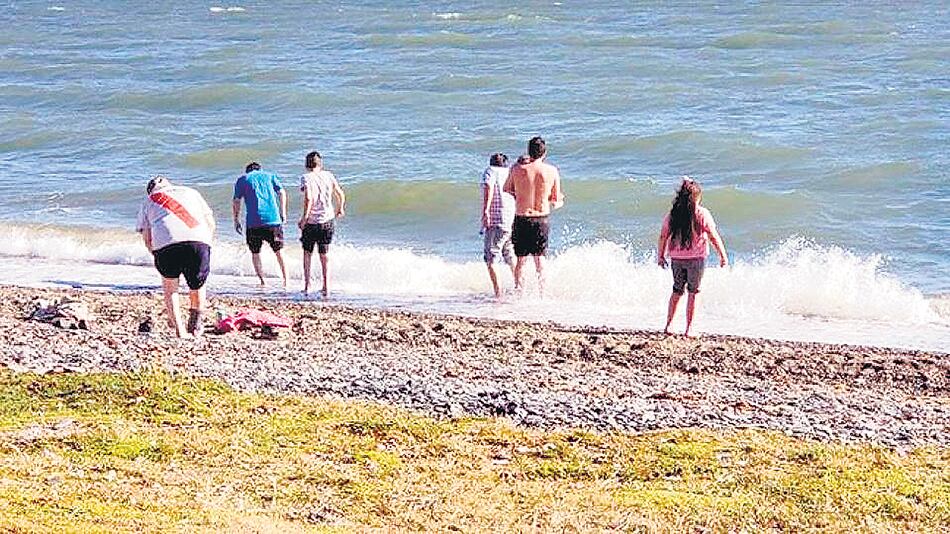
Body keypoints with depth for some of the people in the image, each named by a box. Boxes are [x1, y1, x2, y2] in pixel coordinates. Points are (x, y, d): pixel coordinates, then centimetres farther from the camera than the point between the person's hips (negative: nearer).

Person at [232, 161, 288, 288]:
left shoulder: (242, 180, 14)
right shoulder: (270, 176, 17)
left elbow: (236, 202, 6)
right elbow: (282, 193, 5)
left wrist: (236, 221, 11)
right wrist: (283, 213, 9)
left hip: (254, 222, -1)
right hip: (273, 219, 1)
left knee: (255, 253, 12)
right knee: (278, 251, 13)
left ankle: (262, 282, 7)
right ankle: (286, 281, 9)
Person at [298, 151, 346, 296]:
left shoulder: (306, 178, -11)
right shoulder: (328, 176, 2)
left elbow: (309, 198, -24)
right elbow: (341, 195, 9)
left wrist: (304, 217, -18)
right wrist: (340, 209, 27)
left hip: (311, 221, -3)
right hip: (327, 220, 3)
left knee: (307, 253, 17)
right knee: (324, 255, 11)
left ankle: (307, 285, 17)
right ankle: (326, 287, 4)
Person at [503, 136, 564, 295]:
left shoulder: (517, 169, -7)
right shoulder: (552, 171, -5)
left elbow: (506, 190, 7)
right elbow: (556, 201, 1)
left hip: (521, 220, -1)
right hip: (542, 220, 1)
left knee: (521, 259, 11)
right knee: (540, 259, 13)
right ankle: (542, 293, 12)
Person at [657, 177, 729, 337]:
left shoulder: (672, 214, 0)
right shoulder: (702, 214, -9)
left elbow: (663, 237, 3)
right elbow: (714, 237, -8)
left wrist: (660, 256, 15)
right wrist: (723, 256, -1)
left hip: (677, 259, 3)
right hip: (696, 258, -3)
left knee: (677, 291, 17)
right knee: (693, 293, 6)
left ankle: (668, 326, 17)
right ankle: (688, 330, 6)